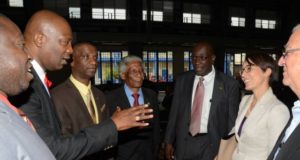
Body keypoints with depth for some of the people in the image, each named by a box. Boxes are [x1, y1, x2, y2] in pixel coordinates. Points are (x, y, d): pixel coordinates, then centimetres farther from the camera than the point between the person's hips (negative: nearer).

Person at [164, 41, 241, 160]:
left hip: (212, 145, -2)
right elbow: (174, 112, 4)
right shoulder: (182, 80, 0)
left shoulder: (229, 84, -9)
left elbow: (232, 121, -4)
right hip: (184, 143, 3)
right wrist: (169, 141, 3)